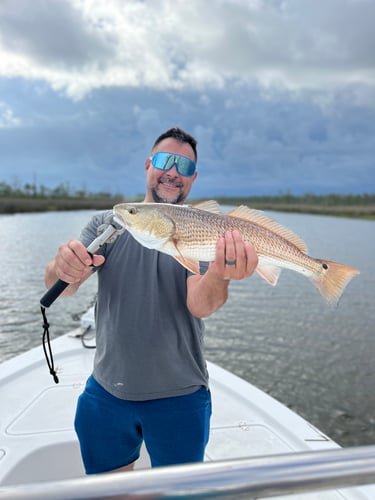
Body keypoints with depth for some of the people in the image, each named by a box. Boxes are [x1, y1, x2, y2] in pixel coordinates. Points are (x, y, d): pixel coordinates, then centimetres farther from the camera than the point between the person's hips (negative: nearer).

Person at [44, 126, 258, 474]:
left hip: (178, 398, -1)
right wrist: (63, 270, -36)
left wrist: (219, 275, -45)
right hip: (105, 392, 2)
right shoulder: (107, 223, -1)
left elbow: (200, 306, -23)